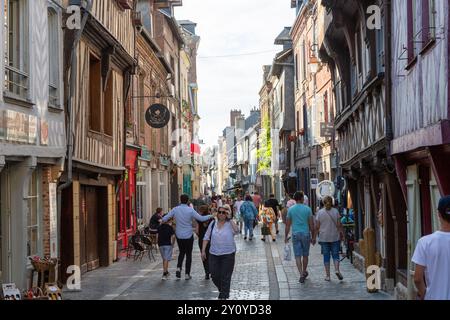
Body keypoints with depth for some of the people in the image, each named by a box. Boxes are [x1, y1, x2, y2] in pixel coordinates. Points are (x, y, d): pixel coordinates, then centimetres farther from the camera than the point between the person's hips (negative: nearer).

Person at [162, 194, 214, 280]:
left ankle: (178, 268, 3)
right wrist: (210, 216, 2)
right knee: (188, 254, 8)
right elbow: (201, 218, -14)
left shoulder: (175, 209, -5)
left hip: (179, 235, 3)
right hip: (188, 235, -3)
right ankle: (187, 274, 9)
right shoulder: (190, 210, -13)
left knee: (181, 252, 23)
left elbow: (164, 219, -6)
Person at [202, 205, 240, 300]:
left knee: (225, 277, 0)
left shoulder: (230, 224, -5)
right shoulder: (213, 224, 6)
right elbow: (206, 238, 9)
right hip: (214, 254, 4)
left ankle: (223, 296, 10)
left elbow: (236, 231, -27)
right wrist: (203, 250, 4)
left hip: (228, 254, -3)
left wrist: (229, 219, -22)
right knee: (214, 276, 7)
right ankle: (222, 290, 33)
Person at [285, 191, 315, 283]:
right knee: (305, 255, 16)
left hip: (295, 234, 0)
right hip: (306, 234, 0)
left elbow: (288, 224, 2)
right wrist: (313, 237, 5)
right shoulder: (307, 209, -3)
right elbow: (311, 224, -2)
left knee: (298, 256, 0)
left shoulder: (291, 209, -1)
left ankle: (301, 274, -12)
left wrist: (286, 236, 10)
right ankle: (304, 272, 29)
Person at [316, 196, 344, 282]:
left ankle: (327, 275, 4)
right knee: (335, 254, 8)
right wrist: (342, 234, 5)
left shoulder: (320, 212, -2)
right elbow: (339, 225, -4)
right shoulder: (335, 211, -2)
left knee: (326, 256, 5)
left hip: (324, 237, 0)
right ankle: (337, 270, -15)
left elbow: (317, 226, -2)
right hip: (335, 237, 0)